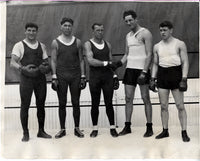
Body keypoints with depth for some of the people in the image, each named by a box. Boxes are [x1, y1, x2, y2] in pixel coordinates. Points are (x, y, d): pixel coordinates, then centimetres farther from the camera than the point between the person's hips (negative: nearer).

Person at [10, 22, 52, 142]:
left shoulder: (42, 46, 13)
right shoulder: (19, 45, -1)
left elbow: (46, 61, 17)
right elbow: (13, 63, -11)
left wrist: (46, 67, -7)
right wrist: (23, 68, -30)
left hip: (40, 78, 4)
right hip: (26, 78, -4)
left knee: (41, 105, 9)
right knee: (25, 106, 2)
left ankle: (41, 131, 22)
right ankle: (25, 133, 13)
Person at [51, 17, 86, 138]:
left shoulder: (77, 42, 7)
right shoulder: (55, 42, 3)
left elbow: (81, 60, 7)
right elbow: (53, 61, 2)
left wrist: (83, 76, 0)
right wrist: (54, 77, -7)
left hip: (75, 75, 1)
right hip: (61, 76, -1)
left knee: (76, 103, 5)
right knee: (62, 104, 4)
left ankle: (77, 128, 16)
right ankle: (62, 129, 14)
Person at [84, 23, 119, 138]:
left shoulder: (107, 44, 13)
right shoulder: (88, 44, 0)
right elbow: (90, 61, -15)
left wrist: (115, 75, 9)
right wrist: (105, 63, -17)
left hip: (108, 76, 3)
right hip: (95, 76, -3)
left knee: (109, 103, 3)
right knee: (95, 104, 4)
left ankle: (112, 127, 12)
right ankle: (95, 128, 14)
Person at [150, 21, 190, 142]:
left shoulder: (180, 44, 0)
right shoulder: (157, 47, 11)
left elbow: (185, 62, -3)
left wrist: (184, 79, -12)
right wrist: (153, 79, 8)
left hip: (175, 73, -4)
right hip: (162, 75, 4)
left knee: (180, 105, -3)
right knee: (163, 106, 6)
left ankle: (184, 132, 4)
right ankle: (165, 131, 15)